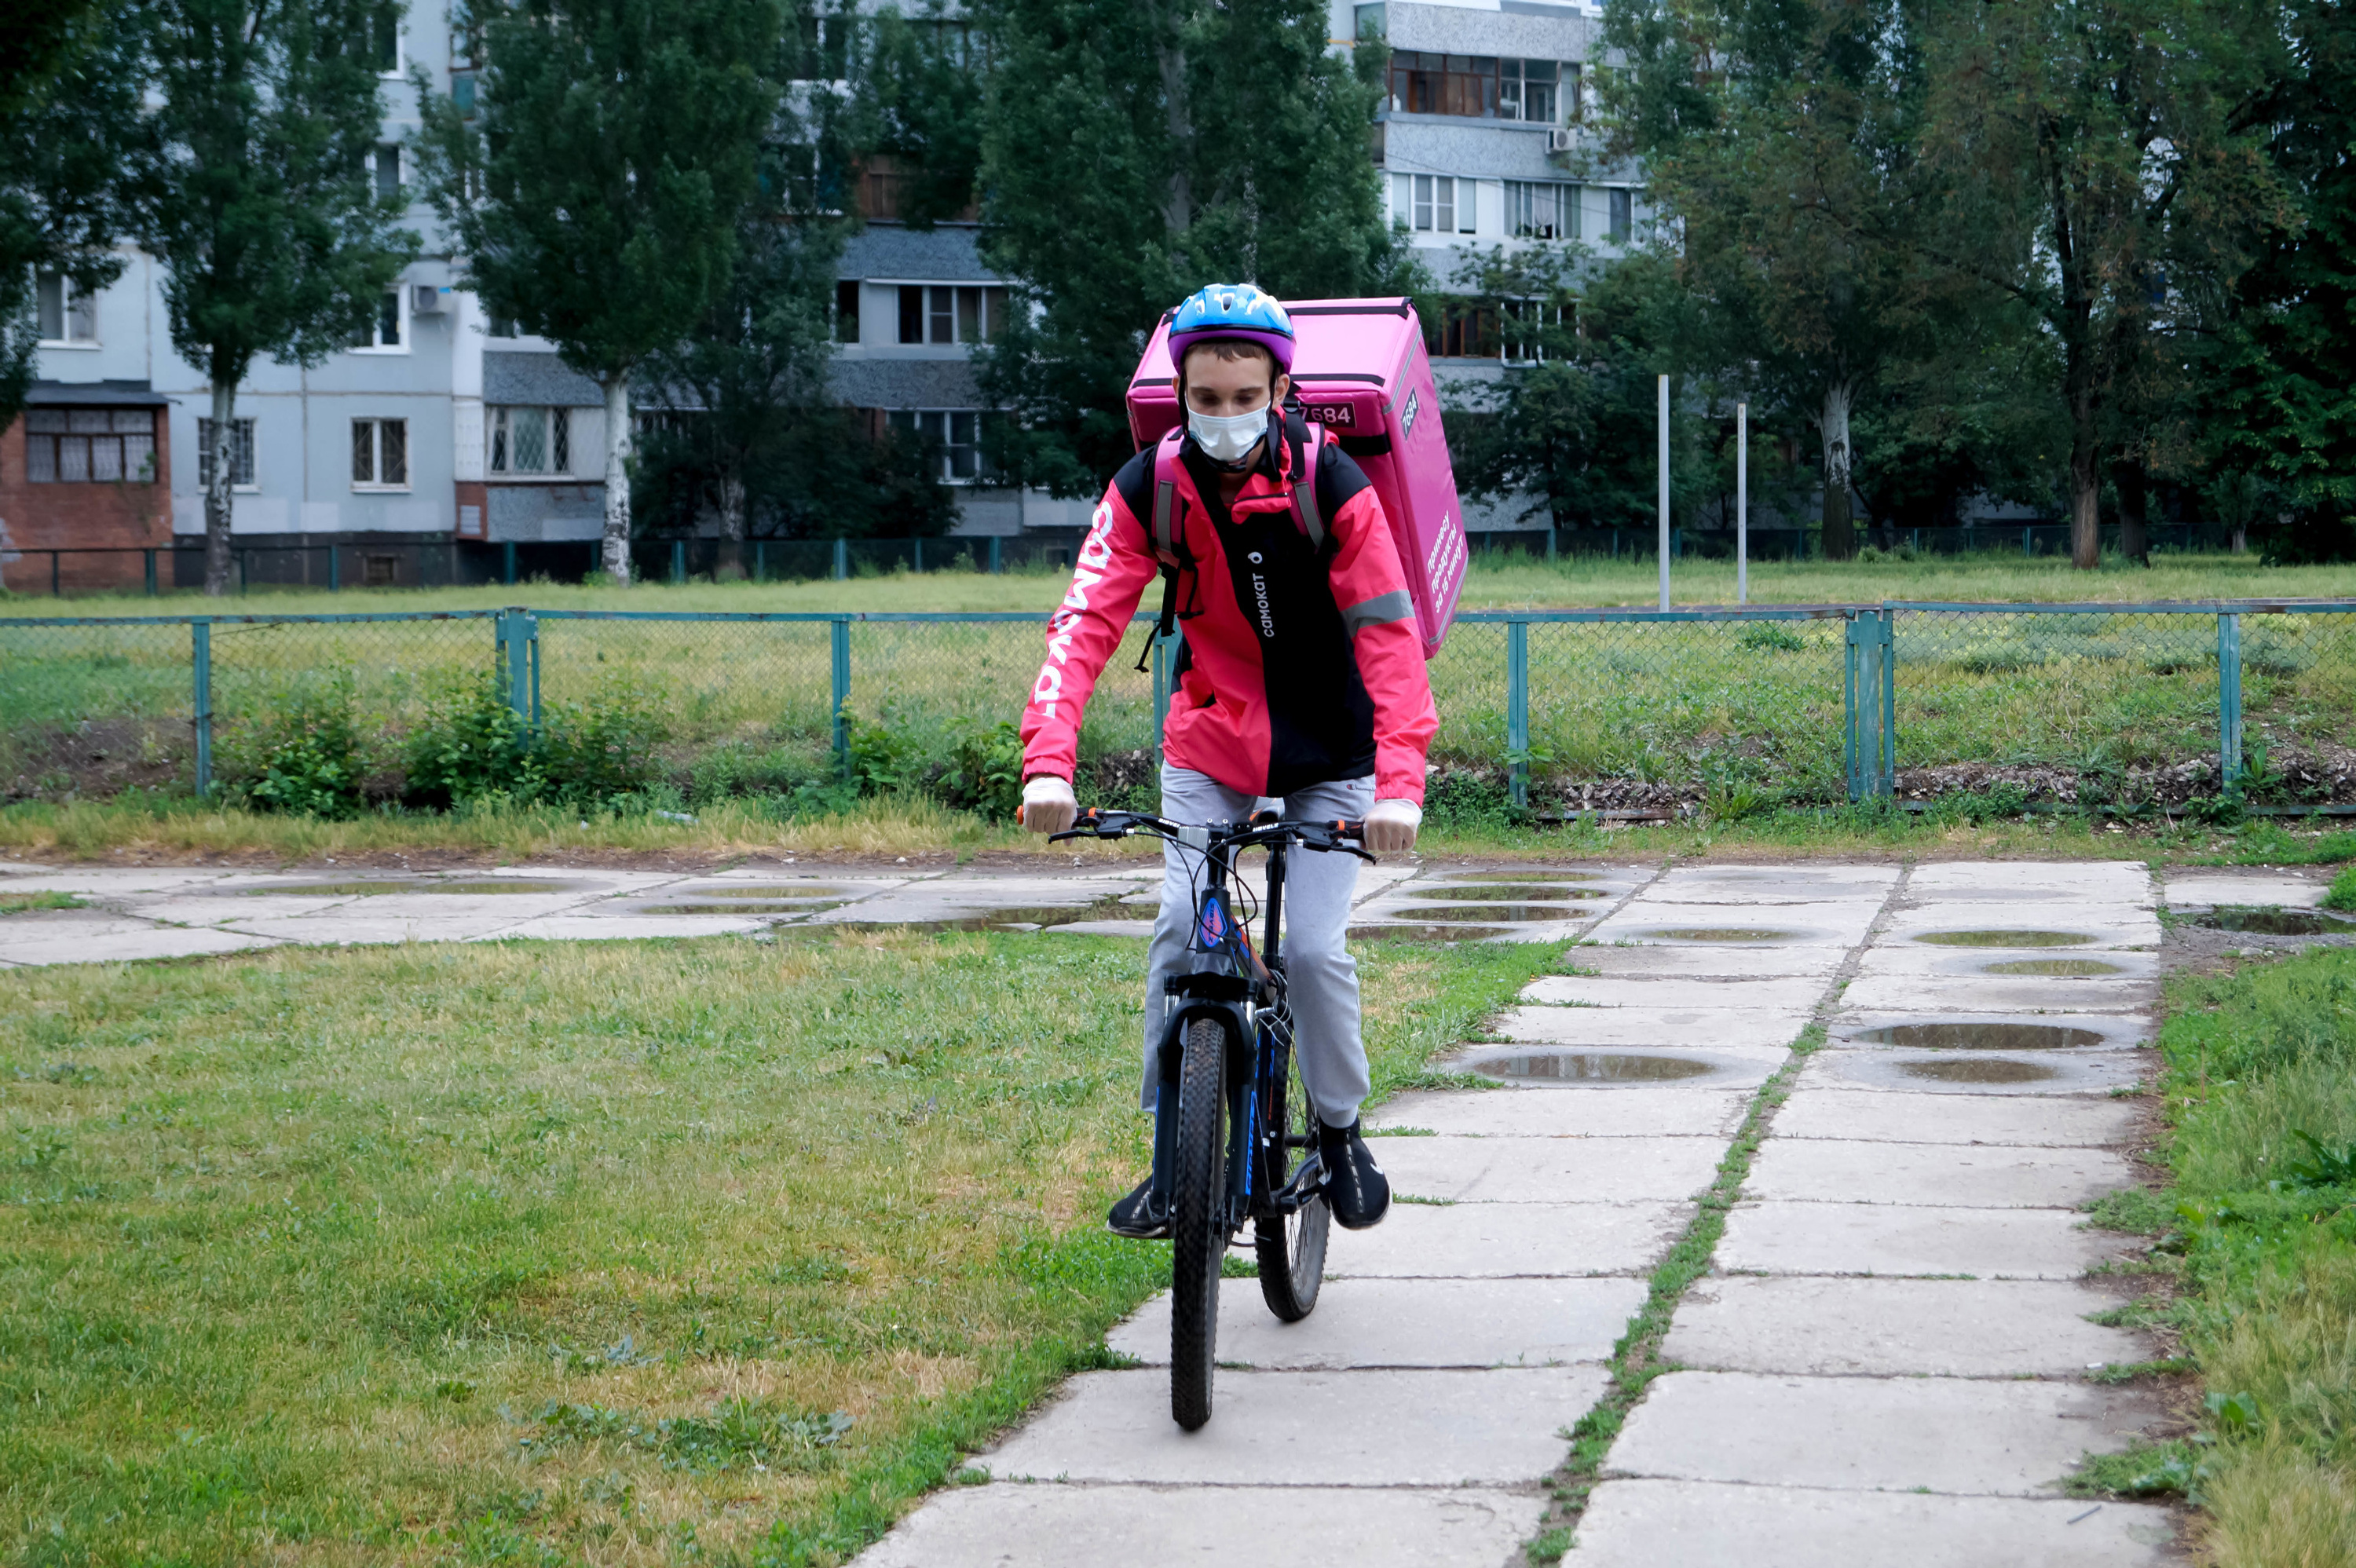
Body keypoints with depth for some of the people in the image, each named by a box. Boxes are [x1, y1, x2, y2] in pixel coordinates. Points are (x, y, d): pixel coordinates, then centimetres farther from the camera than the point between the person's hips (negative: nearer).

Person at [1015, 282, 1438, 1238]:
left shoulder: (1331, 488, -20)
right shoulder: (1147, 492, -14)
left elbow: (1389, 636, -25)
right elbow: (1086, 623, -22)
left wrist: (1400, 781, -38)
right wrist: (1048, 759, -38)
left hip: (1327, 754, -2)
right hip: (1211, 745, 2)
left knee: (1313, 947, -12)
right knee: (1179, 929, -13)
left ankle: (1340, 1132, 12)